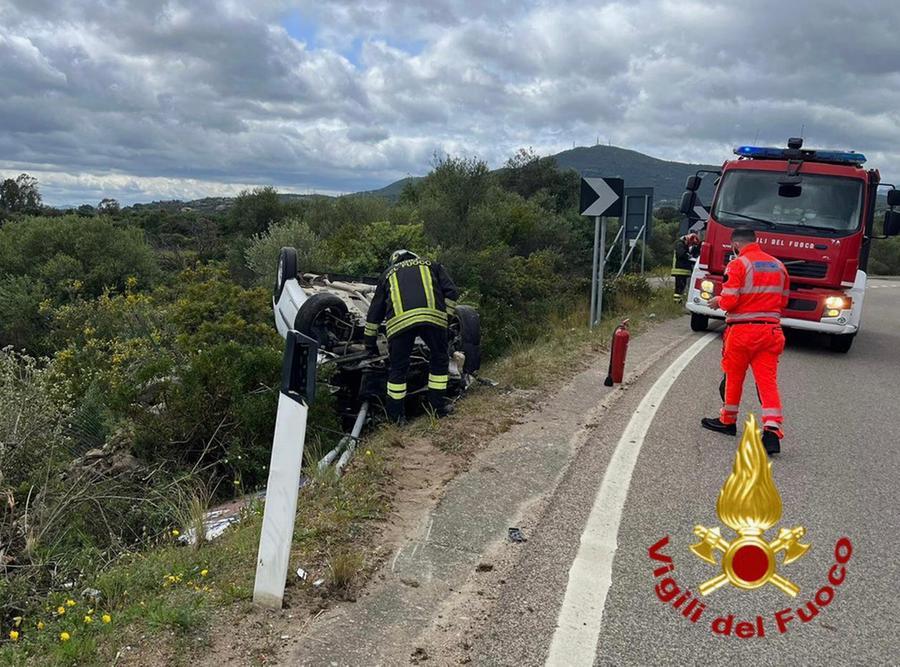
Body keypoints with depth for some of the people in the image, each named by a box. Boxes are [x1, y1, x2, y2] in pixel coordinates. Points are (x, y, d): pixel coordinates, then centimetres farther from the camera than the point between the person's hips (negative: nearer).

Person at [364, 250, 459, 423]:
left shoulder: (388, 273, 35)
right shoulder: (431, 265, 33)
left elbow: (374, 312, 36)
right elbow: (452, 292, 17)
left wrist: (370, 343, 43)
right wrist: (446, 317, 22)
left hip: (399, 321, 1)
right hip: (433, 316, 0)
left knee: (397, 368, 14)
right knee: (439, 360, 20)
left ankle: (395, 416, 21)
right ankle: (439, 407, 24)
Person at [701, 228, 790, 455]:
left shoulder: (738, 264, -10)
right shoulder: (778, 266, 10)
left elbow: (729, 301, -16)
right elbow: (783, 301, 15)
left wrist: (718, 301, 4)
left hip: (742, 330, -4)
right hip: (770, 330, 4)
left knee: (734, 377, 14)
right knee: (768, 380, 0)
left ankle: (728, 421, 30)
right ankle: (772, 431, -12)